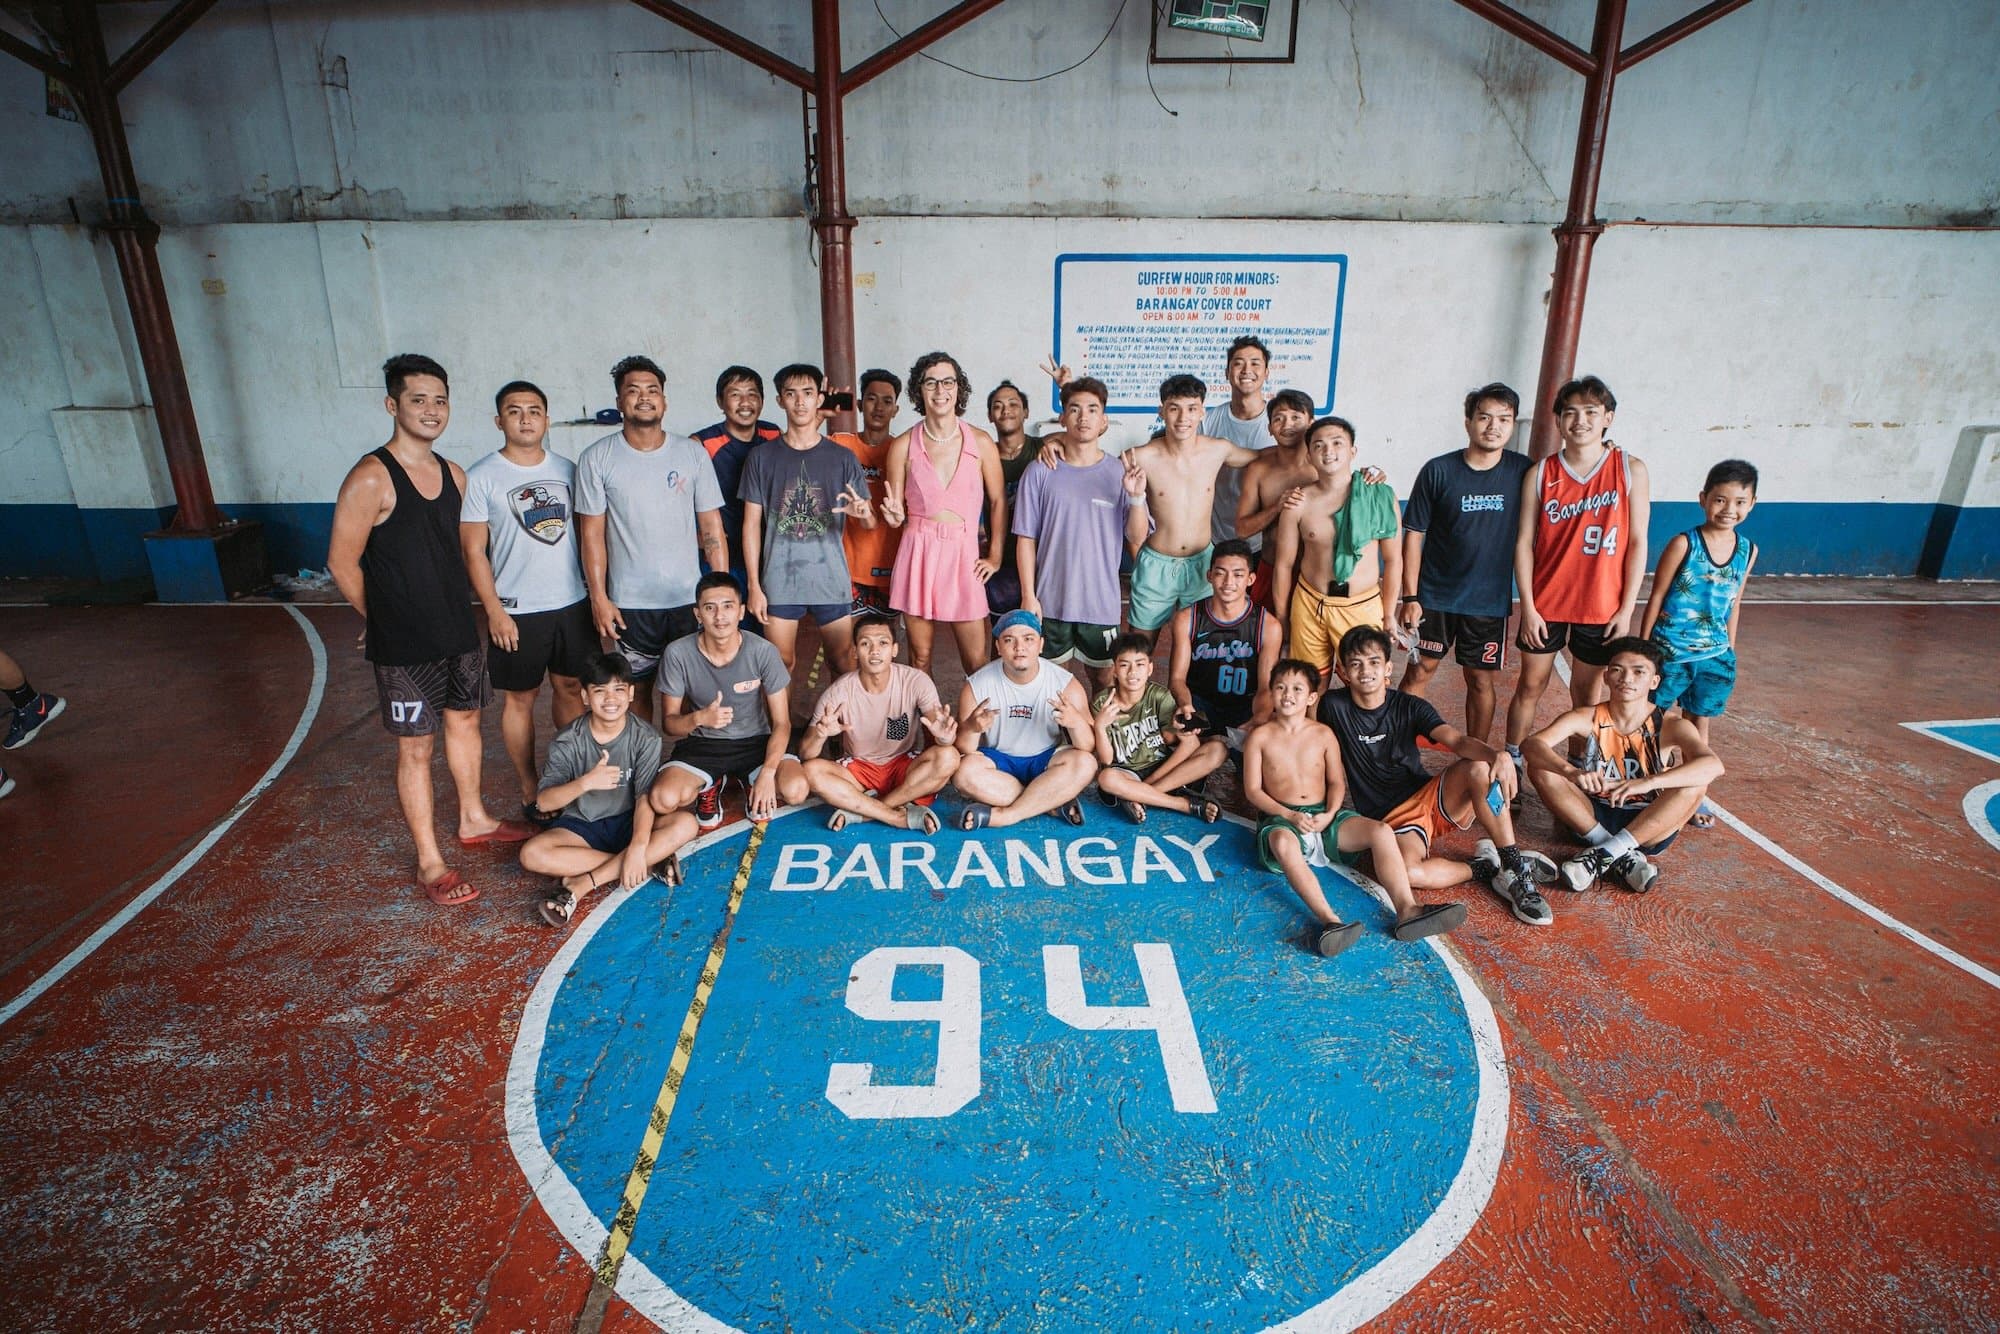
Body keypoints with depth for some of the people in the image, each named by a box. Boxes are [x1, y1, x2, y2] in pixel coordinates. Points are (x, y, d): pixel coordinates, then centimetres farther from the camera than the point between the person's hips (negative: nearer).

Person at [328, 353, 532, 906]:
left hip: (459, 631, 7)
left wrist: (457, 608, 9)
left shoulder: (453, 474, 5)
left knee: (465, 721, 20)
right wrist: (385, 619, -1)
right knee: (415, 747, 3)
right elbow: (342, 563, -12)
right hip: (404, 646, -7)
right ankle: (430, 863, 14)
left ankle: (473, 820, 40)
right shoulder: (370, 478, -15)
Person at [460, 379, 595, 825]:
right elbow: (473, 550, -7)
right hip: (516, 609, -4)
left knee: (571, 688, 14)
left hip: (572, 602, 4)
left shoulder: (567, 469, 5)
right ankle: (530, 790, 20)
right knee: (520, 699, 7)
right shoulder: (481, 477, -7)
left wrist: (595, 591, 7)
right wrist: (494, 611, -12)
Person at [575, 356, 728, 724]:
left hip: (690, 597, 1)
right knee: (636, 690, 9)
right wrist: (598, 598, -6)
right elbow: (592, 533, 0)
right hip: (629, 603, -1)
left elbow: (712, 527, 3)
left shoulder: (693, 454, 2)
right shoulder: (596, 458, -1)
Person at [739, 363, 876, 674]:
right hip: (779, 580, 0)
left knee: (845, 662, 5)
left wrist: (864, 512, -21)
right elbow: (752, 524, 5)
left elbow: (870, 523, 4)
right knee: (781, 665, 5)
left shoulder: (843, 458, 4)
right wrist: (754, 585, -1)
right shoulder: (762, 456, 4)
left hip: (832, 578, 0)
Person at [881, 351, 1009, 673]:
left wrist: (995, 555, 2)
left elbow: (998, 500, 8)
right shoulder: (904, 445, 3)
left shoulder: (981, 442, 2)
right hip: (918, 553, 1)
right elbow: (896, 512, 8)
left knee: (977, 661, 0)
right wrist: (894, 515, -15)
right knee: (920, 657, 7)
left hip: (964, 554, 0)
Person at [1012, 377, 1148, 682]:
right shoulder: (1041, 472, -4)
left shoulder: (1120, 473, -1)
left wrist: (1136, 497, -20)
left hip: (1102, 602, 1)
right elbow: (1026, 538, -1)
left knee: (1105, 676, 13)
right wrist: (1028, 595, -5)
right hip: (1051, 601, 0)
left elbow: (1137, 539, -3)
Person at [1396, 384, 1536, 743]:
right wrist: (1410, 597, -8)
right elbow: (1413, 535, -5)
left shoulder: (1522, 472, -3)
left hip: (1491, 599, 1)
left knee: (1482, 680, 10)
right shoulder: (1438, 471, -7)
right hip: (1435, 595, -1)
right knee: (1419, 671, 6)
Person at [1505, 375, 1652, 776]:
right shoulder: (1540, 474, -1)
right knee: (1530, 686, 8)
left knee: (1586, 692, 11)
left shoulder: (1630, 470, -2)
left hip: (1602, 607, 0)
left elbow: (1637, 543, -2)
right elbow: (1524, 543, -2)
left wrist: (1626, 609, -6)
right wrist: (1528, 607, -7)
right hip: (1545, 604, 0)